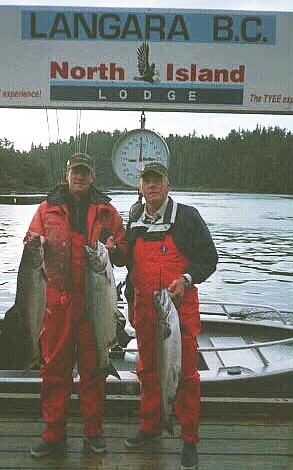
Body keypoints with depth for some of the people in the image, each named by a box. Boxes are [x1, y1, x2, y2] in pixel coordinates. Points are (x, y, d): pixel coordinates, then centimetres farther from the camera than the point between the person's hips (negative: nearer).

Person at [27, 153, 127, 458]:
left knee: (93, 366, 9)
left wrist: (113, 248, -13)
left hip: (94, 298, 0)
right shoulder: (48, 208, 10)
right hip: (57, 298, 0)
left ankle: (93, 429, 25)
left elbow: (124, 255, 10)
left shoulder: (106, 211, 9)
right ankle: (53, 432, 22)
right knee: (55, 366, 7)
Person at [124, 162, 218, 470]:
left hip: (180, 309, -4)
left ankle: (190, 441, 17)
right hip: (144, 310, 5)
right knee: (147, 371, 16)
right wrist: (130, 303, 19)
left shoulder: (187, 217, -4)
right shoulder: (134, 222, 10)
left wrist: (186, 279, -18)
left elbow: (209, 259, -2)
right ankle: (149, 427, 34)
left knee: (186, 375, 3)